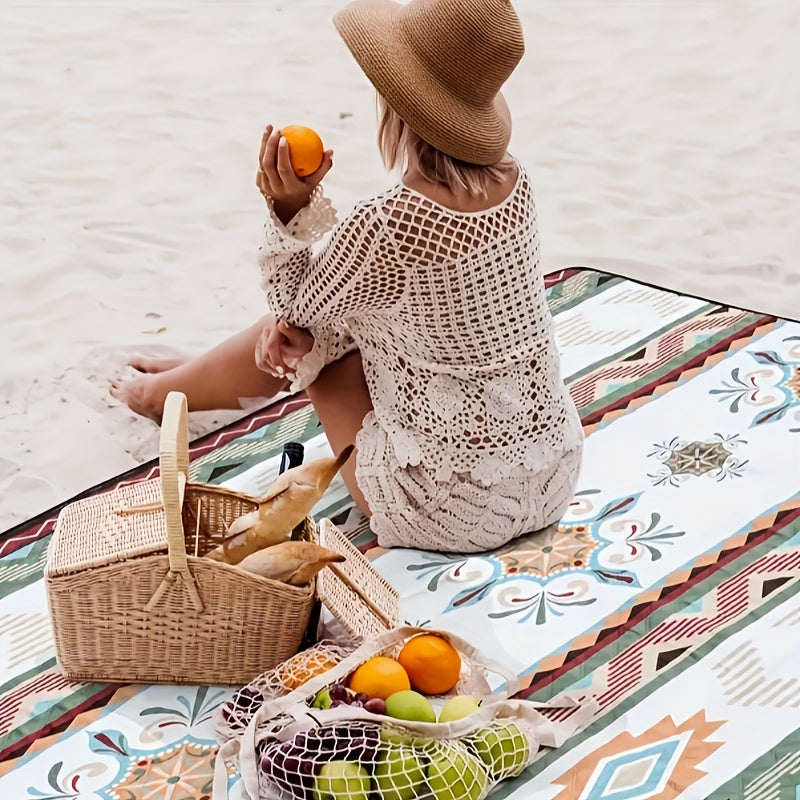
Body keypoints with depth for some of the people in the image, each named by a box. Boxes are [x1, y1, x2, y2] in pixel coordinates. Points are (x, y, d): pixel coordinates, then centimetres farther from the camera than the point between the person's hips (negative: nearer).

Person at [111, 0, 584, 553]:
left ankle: (164, 391, 45)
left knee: (301, 325, 16)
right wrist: (303, 328, -1)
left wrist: (291, 209, -11)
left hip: (453, 512, -6)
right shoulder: (512, 181, -4)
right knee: (299, 338, 22)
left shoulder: (384, 225, -26)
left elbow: (297, 307, -4)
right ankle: (187, 377, 52)